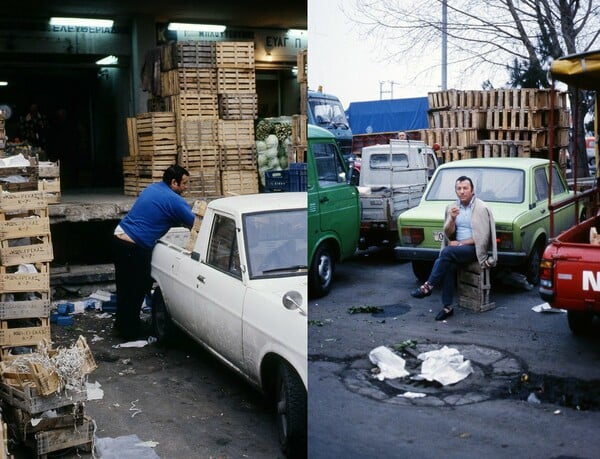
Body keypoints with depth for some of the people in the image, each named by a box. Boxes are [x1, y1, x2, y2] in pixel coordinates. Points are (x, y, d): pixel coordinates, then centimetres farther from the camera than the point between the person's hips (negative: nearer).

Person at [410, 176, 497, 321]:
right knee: (448, 265, -28)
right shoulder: (452, 207, 11)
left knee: (446, 252, -31)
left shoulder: (481, 208, -5)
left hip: (474, 248, -5)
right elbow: (448, 234, 7)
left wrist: (460, 243, -10)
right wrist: (452, 218, -12)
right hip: (457, 247, 5)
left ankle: (428, 287, -23)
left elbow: (482, 237, -9)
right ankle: (447, 307, -22)